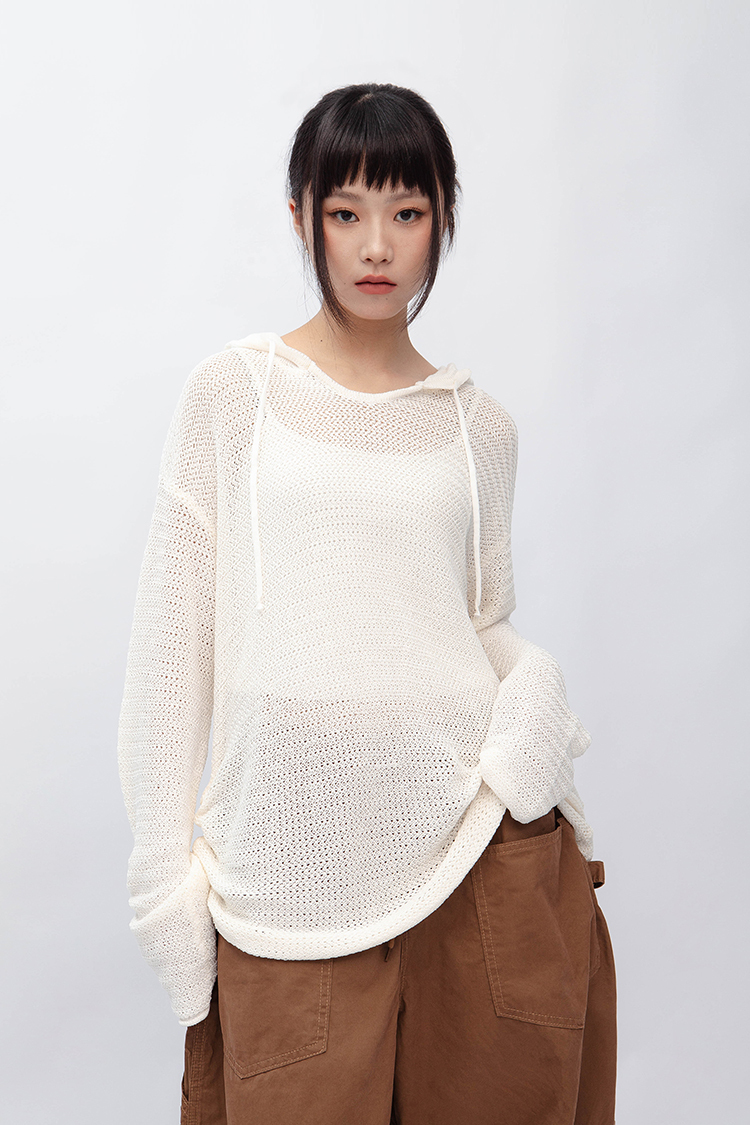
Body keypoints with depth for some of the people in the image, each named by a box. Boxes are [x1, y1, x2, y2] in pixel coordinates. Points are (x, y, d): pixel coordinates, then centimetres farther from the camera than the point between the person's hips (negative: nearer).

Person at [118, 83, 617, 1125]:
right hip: (290, 849, -1)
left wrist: (536, 691, -8)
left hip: (471, 830, 2)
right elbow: (174, 625, 0)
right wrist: (165, 861, -2)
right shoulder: (234, 391, 0)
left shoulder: (478, 423, 7)